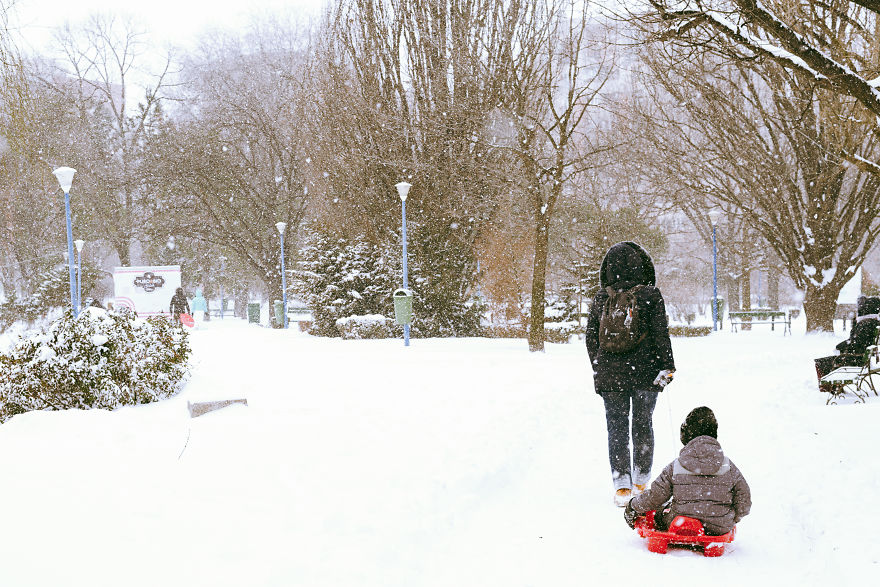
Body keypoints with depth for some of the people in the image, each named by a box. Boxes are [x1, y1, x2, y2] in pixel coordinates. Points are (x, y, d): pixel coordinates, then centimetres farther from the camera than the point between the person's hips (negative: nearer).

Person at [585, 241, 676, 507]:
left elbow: (591, 338, 5)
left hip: (610, 375, 1)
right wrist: (667, 367, -1)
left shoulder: (600, 298, 0)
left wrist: (599, 369, 14)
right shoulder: (650, 295, -7)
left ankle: (621, 484, -1)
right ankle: (641, 482, 18)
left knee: (616, 427, 6)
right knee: (643, 425, 12)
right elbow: (661, 334, -8)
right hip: (645, 373, -1)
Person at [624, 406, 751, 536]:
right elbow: (744, 502, 2)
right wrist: (732, 519, 23)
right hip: (719, 529, 1)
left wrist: (633, 507, 17)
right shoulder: (729, 467, -5)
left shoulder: (675, 467, -8)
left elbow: (654, 497, -3)